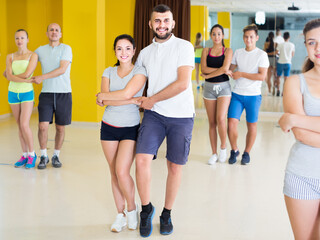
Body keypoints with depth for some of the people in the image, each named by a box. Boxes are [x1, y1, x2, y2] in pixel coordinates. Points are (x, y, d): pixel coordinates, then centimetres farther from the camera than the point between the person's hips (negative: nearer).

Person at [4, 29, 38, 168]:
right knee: (20, 126, 8)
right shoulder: (10, 57, 6)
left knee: (24, 125, -14)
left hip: (27, 93, -4)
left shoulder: (33, 56, -4)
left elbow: (27, 73, -17)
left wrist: (12, 75, -4)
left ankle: (32, 154, 3)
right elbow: (9, 76, -8)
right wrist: (26, 80, -17)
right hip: (13, 93, 4)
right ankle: (24, 155, 17)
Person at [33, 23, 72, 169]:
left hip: (63, 93, -2)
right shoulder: (41, 50, 10)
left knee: (60, 128, 5)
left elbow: (62, 69, -13)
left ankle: (56, 156, 21)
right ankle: (44, 156, 9)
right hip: (46, 93, 2)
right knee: (43, 126, -9)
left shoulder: (66, 49, -1)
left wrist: (42, 77, -15)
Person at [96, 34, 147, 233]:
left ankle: (132, 208, 12)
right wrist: (133, 100, -15)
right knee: (114, 173, 7)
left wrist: (102, 95, -7)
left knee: (122, 172, -13)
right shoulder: (109, 72, 6)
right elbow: (106, 101, -8)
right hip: (109, 127, 4)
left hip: (130, 128, -4)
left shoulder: (140, 72, -5)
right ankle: (121, 214, 21)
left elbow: (126, 93, -20)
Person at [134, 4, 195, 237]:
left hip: (181, 116, -3)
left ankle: (167, 214, 25)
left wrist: (152, 100, -9)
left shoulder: (184, 47, -5)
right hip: (154, 114, 3)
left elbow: (183, 83, -14)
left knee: (175, 166, 6)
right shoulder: (145, 53, 10)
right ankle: (146, 209, 10)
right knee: (142, 160, -12)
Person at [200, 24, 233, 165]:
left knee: (220, 119, -18)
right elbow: (203, 69, -6)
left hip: (223, 86, -2)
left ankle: (223, 148, 5)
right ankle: (214, 154, 13)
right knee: (212, 122, 4)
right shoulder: (206, 51, 9)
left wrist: (208, 75, -6)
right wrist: (222, 70, -11)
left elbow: (225, 68, -13)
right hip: (209, 87, 3)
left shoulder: (228, 51, 3)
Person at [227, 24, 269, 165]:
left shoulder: (261, 55, -4)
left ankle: (246, 153, 24)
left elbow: (262, 76, -13)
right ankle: (234, 150, 14)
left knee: (251, 126, 6)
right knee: (231, 124, -8)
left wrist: (241, 74, -13)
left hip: (253, 95, -2)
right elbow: (230, 69, 19)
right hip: (237, 94, 3)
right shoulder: (238, 53, 9)